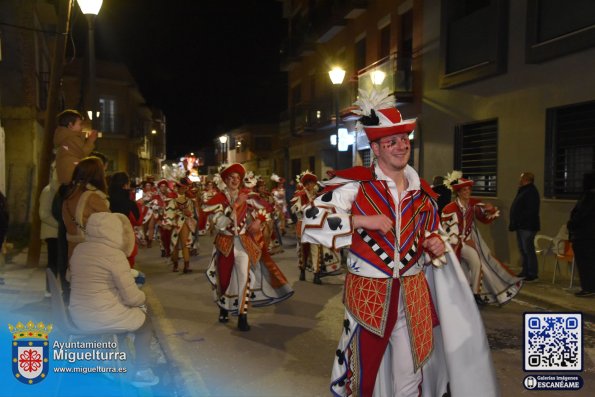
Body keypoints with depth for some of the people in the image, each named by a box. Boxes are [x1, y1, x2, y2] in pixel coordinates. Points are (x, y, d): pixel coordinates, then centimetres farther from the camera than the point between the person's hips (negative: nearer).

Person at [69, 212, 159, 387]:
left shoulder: (79, 249, 4)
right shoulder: (114, 255, -19)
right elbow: (132, 297, -15)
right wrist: (142, 298, 8)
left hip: (78, 316, 8)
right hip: (103, 318, -7)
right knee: (145, 321, 18)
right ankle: (142, 372, 20)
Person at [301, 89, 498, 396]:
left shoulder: (422, 192, 6)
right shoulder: (355, 184, -11)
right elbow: (311, 222, -20)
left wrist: (436, 247, -5)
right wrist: (362, 221, -25)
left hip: (413, 295, 4)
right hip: (367, 294, -4)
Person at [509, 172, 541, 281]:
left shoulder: (531, 192, -14)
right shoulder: (523, 191, 18)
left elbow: (530, 211, -23)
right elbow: (516, 208, 21)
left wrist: (517, 221, -21)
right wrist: (513, 223, 13)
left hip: (527, 226, -10)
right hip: (521, 226, 10)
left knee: (528, 249, -6)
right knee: (523, 249, 15)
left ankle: (532, 273, 0)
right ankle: (525, 271, 23)